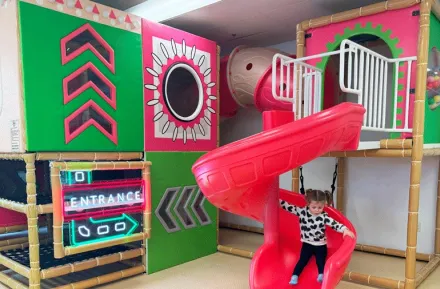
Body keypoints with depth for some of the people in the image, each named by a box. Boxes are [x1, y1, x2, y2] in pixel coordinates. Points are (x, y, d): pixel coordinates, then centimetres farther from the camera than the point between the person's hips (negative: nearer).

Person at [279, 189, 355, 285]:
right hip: (307, 244, 1)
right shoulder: (302, 211, -12)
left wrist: (345, 230, -41)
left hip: (320, 245, -1)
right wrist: (278, 200, -10)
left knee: (320, 262, -1)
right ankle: (294, 277, -3)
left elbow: (334, 224, -25)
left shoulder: (324, 216, -16)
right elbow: (289, 207, -8)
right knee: (302, 260, -2)